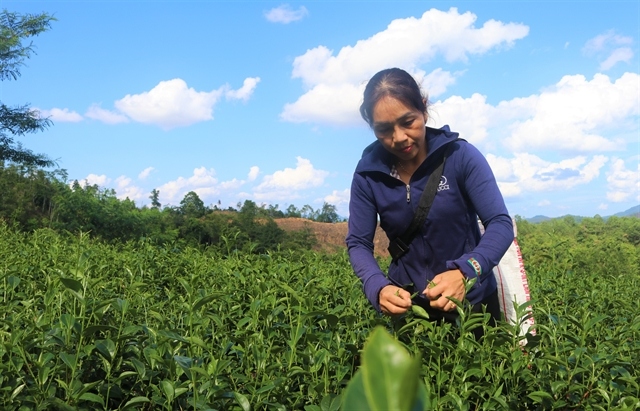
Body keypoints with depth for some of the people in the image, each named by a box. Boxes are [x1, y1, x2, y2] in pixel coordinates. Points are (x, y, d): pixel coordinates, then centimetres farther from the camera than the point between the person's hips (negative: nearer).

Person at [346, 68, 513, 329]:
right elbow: (358, 243, -8)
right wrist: (378, 287, -29)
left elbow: (500, 224, -19)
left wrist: (466, 271, -38)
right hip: (407, 303, 1)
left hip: (471, 299, -1)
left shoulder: (461, 155, -17)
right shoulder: (368, 172, -10)